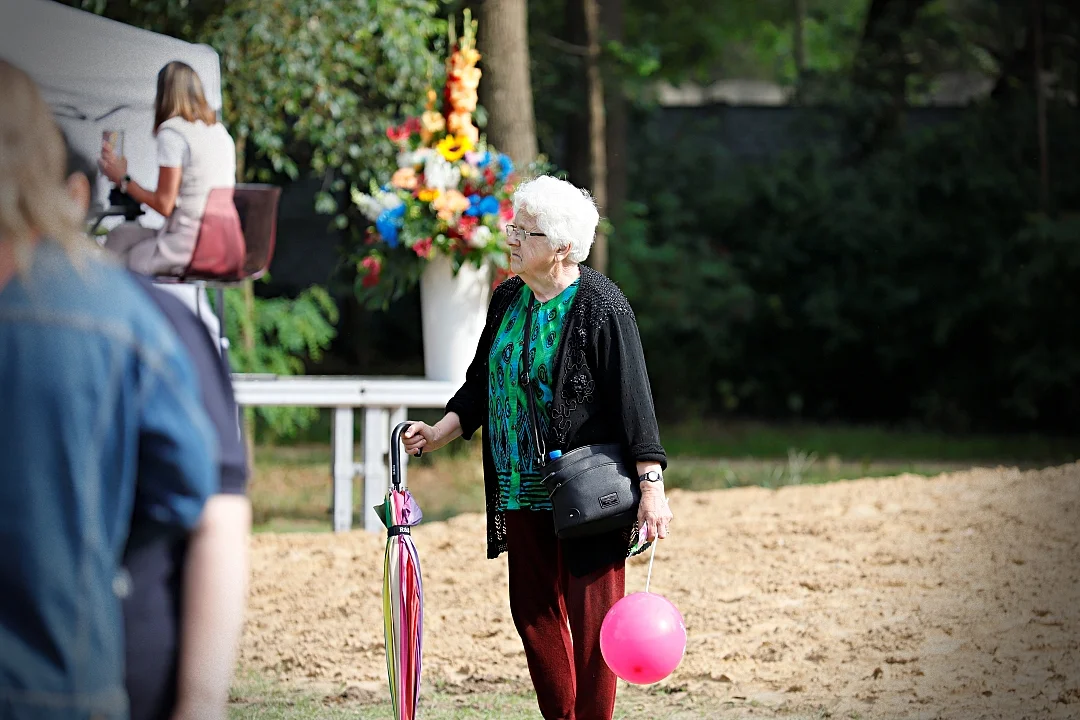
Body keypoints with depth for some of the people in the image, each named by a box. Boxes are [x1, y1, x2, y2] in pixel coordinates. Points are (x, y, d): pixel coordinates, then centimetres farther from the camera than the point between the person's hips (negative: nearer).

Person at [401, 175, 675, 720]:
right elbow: (481, 385, 19)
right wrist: (439, 433, 6)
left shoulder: (601, 307, -13)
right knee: (532, 609, 11)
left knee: (590, 613, -4)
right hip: (522, 490, 7)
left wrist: (652, 489, -19)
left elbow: (634, 401, -15)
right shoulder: (507, 300, 9)